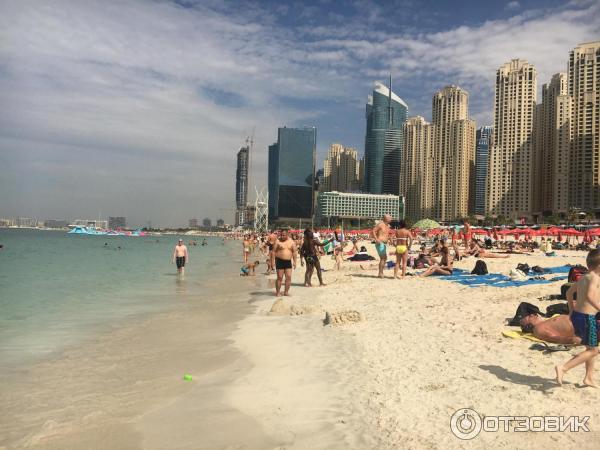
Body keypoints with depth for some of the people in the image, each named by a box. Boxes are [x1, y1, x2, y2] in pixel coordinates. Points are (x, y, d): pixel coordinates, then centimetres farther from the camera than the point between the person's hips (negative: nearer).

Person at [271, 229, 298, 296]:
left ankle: (286, 291, 10)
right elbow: (273, 251, -3)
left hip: (288, 261, 3)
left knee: (289, 277, 1)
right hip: (280, 261, -3)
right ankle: (277, 292, 7)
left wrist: (294, 262, 1)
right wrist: (272, 261, -9)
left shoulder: (292, 242, 5)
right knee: (280, 277, -2)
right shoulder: (277, 241, -3)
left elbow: (294, 252, 6)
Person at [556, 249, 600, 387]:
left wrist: (571, 310, 30)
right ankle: (563, 368, -6)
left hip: (576, 315, 9)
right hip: (587, 318, -9)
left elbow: (569, 292, 24)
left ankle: (589, 378, 30)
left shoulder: (583, 278, 12)